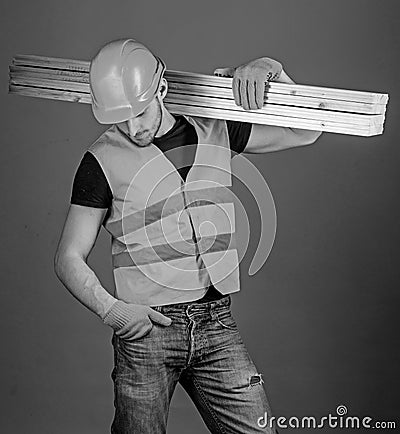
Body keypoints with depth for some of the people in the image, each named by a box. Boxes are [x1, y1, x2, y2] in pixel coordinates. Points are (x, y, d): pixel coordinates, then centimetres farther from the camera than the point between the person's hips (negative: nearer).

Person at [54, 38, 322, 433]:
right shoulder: (103, 160, -4)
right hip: (145, 327, -3)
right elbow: (68, 258, 0)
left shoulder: (215, 131, 7)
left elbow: (305, 130, 13)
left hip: (217, 325, 3)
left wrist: (270, 70, -1)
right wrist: (110, 310, -14)